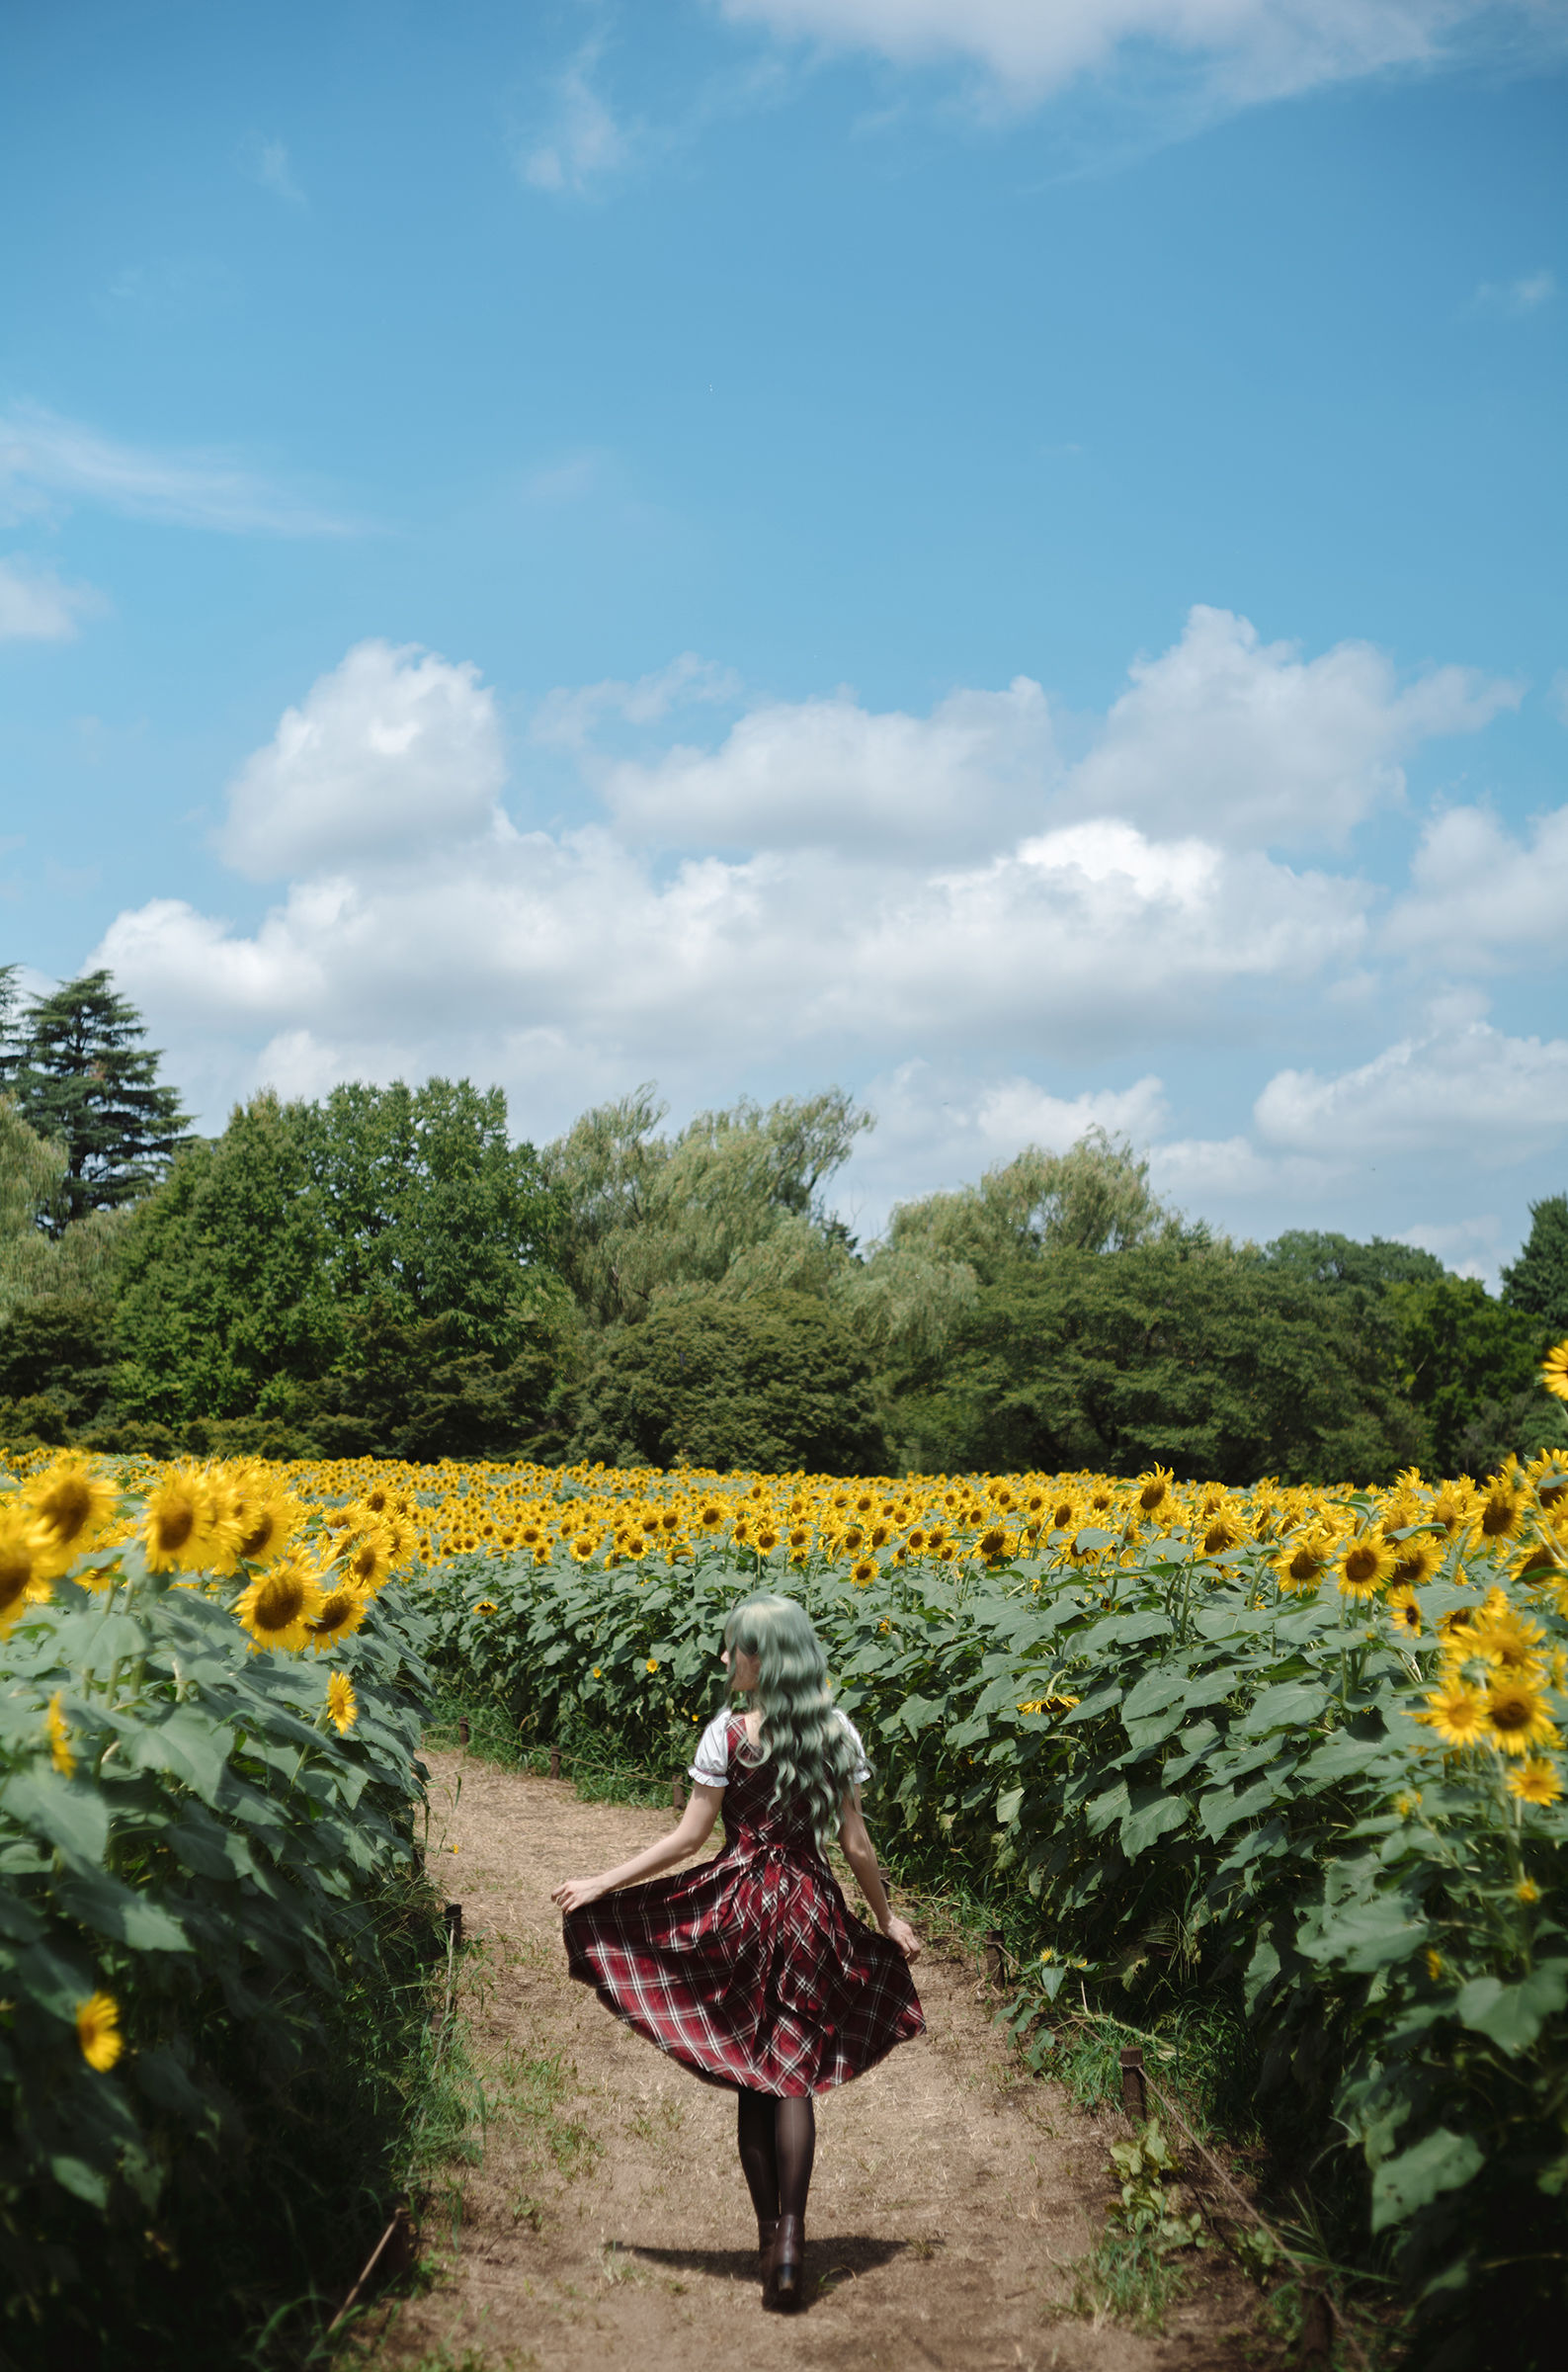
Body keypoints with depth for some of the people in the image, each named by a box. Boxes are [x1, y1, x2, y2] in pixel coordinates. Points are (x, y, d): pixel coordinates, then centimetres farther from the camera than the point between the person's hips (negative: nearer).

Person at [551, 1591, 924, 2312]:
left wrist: (601, 1883, -3)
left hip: (740, 1905, -3)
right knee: (794, 2074, 4)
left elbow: (688, 1836, -10)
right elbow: (856, 1843, 4)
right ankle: (790, 2234, -11)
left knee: (750, 2077, 10)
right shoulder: (837, 1734, 1)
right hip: (811, 1909, 3)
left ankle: (770, 2237, 17)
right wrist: (887, 1918, 18)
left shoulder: (728, 1734, -11)